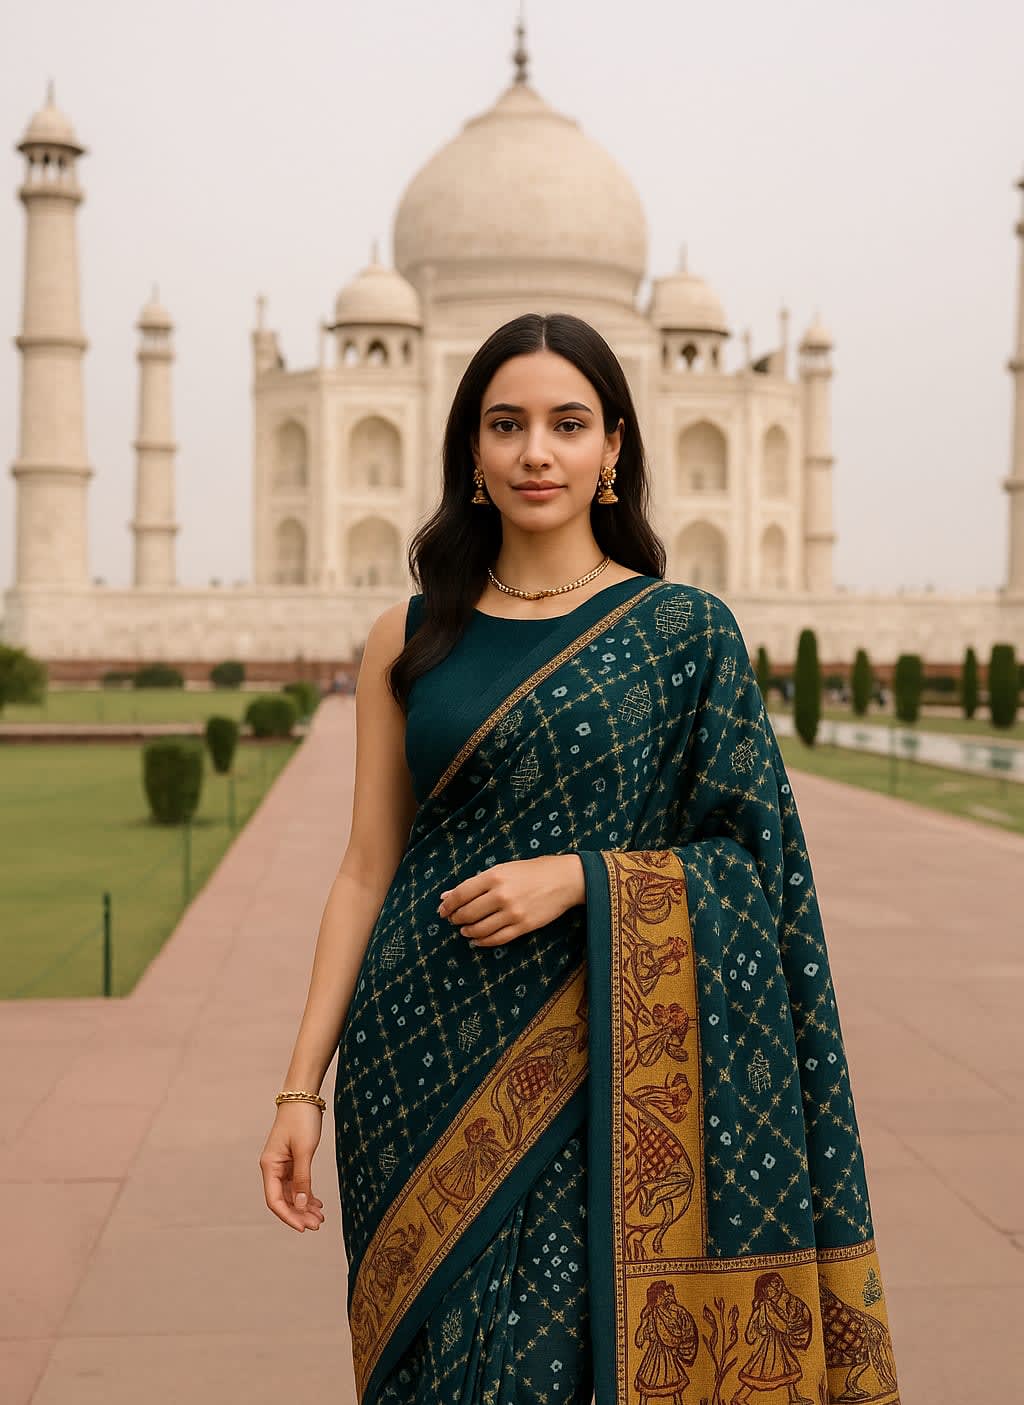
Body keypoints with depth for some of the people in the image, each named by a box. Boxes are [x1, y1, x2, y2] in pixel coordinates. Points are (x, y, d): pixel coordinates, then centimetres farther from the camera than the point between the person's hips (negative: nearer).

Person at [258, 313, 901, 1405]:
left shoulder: (686, 632, 0)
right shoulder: (410, 639, 6)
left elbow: (749, 858, 0)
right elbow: (367, 869, 6)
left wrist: (583, 879, -16)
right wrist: (300, 1086, 1)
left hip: (594, 1067, -2)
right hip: (422, 1058, 2)